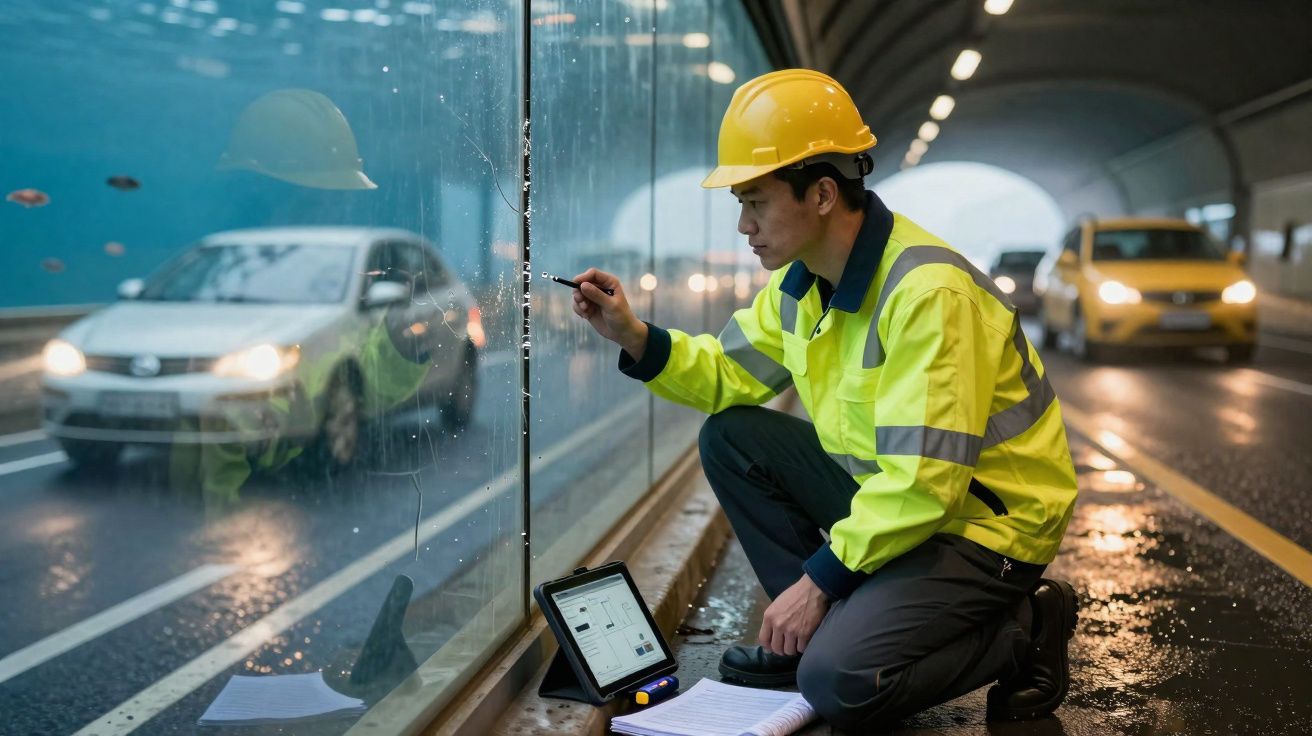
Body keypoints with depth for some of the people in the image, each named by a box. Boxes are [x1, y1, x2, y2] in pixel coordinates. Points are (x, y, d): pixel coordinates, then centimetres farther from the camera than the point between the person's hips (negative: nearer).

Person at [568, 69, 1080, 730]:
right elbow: (730, 373, 11)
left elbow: (923, 481, -29)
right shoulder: (803, 279, 0)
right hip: (886, 490, 8)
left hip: (985, 520, -8)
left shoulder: (927, 293, -28)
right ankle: (817, 631, 7)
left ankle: (1020, 630, 1)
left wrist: (818, 579, -22)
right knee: (730, 437, -1)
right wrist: (633, 338, -5)